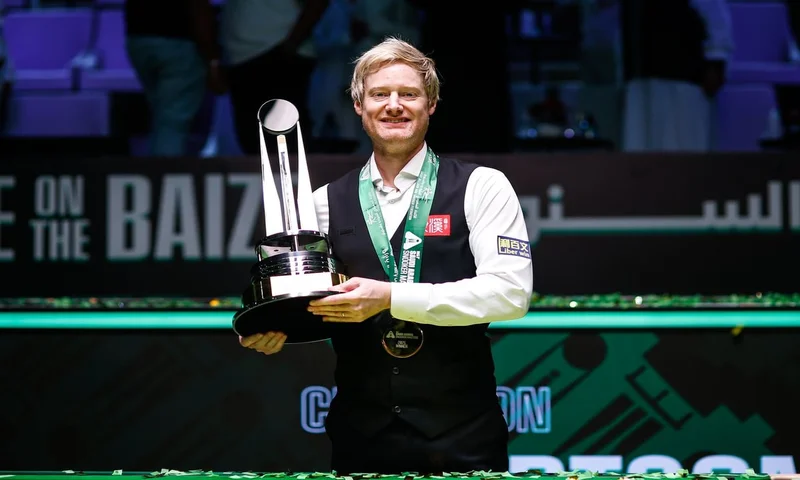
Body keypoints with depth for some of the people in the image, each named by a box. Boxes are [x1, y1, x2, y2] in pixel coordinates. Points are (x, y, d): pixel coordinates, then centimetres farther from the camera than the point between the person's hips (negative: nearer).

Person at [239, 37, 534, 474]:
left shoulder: (480, 187, 0)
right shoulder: (326, 203, 10)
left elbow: (510, 292, -12)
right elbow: (301, 300, 15)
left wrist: (392, 298, -19)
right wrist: (273, 331, -9)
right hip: (360, 437, 3)